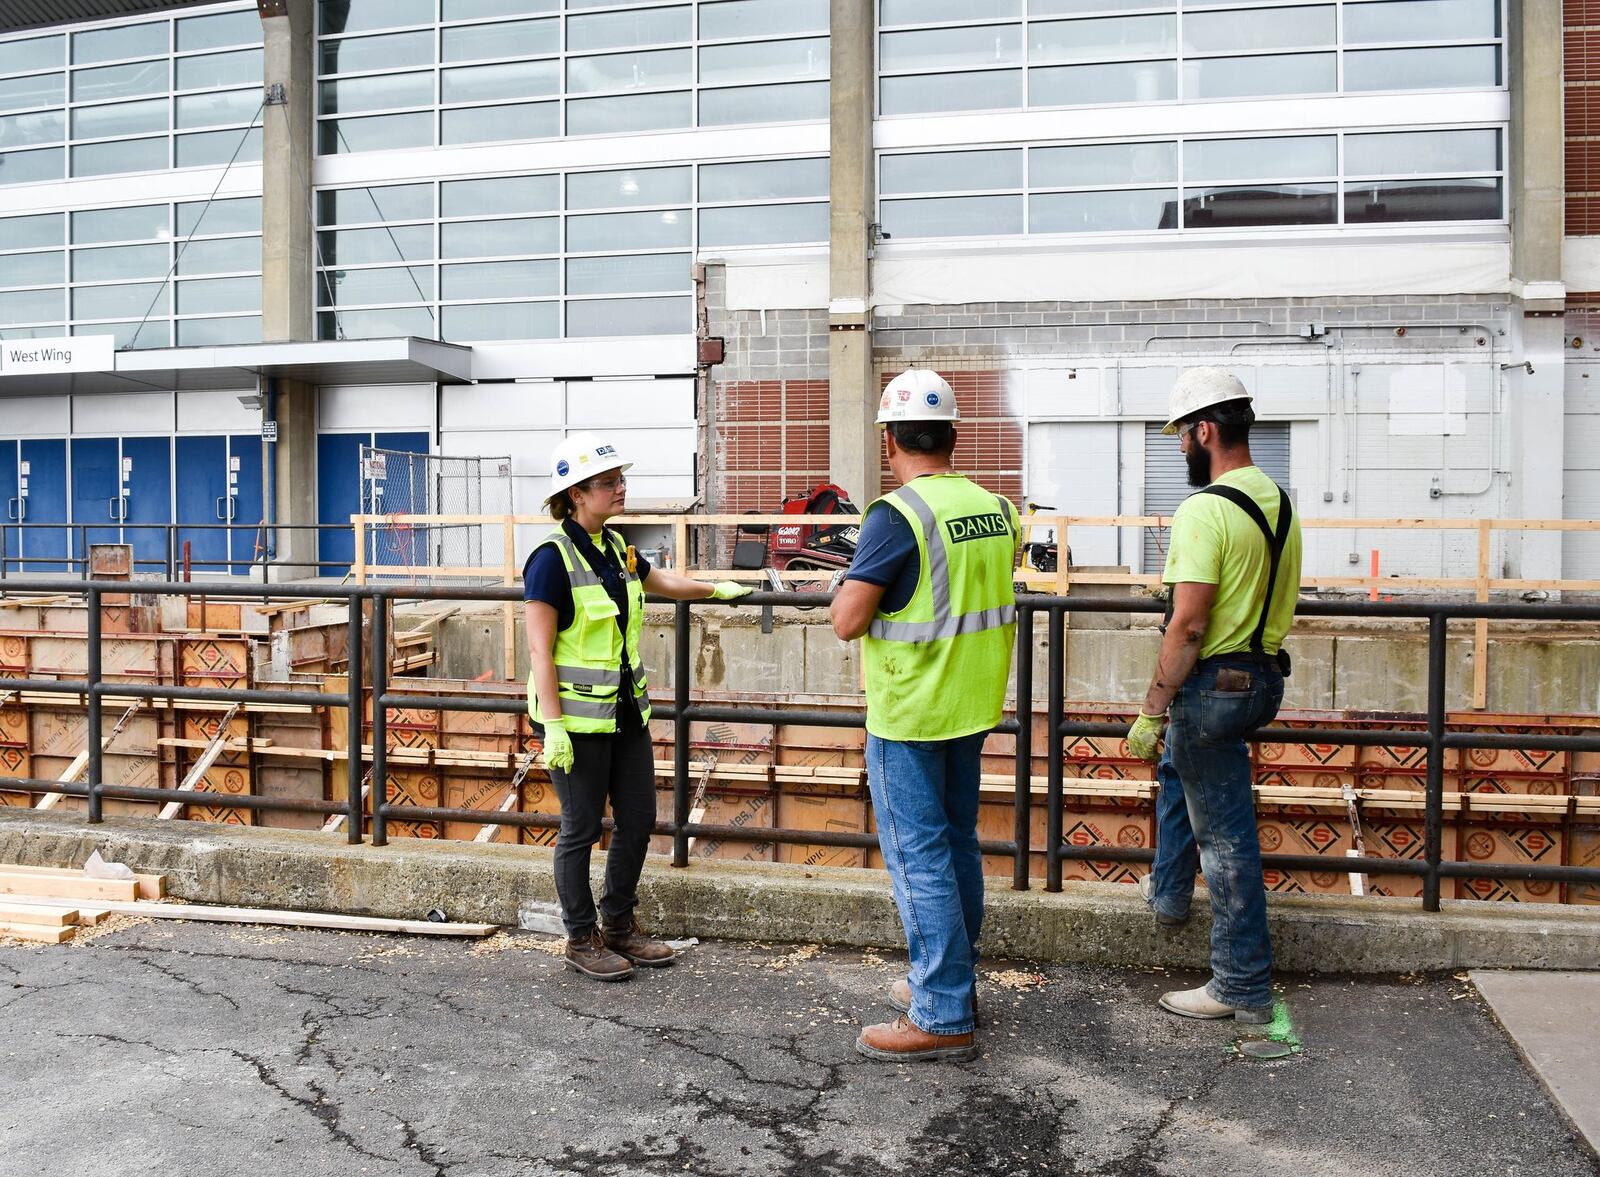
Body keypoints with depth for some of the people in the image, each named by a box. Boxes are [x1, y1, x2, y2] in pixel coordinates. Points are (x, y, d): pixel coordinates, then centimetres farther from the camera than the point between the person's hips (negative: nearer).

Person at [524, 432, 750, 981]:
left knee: (639, 818, 13)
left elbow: (660, 580, 30)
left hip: (626, 709, 8)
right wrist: (553, 726, -20)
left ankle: (619, 925, 30)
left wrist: (717, 589, 34)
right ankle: (582, 939, 21)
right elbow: (539, 651, -17)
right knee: (581, 828, 4)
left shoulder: (615, 547, 7)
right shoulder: (552, 557, -15)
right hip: (577, 716, -8)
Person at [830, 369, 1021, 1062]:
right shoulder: (993, 506, 3)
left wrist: (853, 581, 0)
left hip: (908, 716, -8)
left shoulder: (896, 515, -19)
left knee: (918, 857, 0)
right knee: (958, 844, 17)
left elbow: (847, 622, -21)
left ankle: (942, 1018, 5)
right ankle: (954, 984, 31)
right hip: (972, 706, 8)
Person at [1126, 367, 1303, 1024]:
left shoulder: (1206, 510, -21)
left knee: (1226, 837, 0)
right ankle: (1168, 892, 44)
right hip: (1266, 675, 10)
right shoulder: (1279, 503, 7)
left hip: (1214, 685, -10)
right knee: (1177, 759, 33)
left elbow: (1187, 628, -25)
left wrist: (1151, 711, -19)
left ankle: (1243, 988, 12)